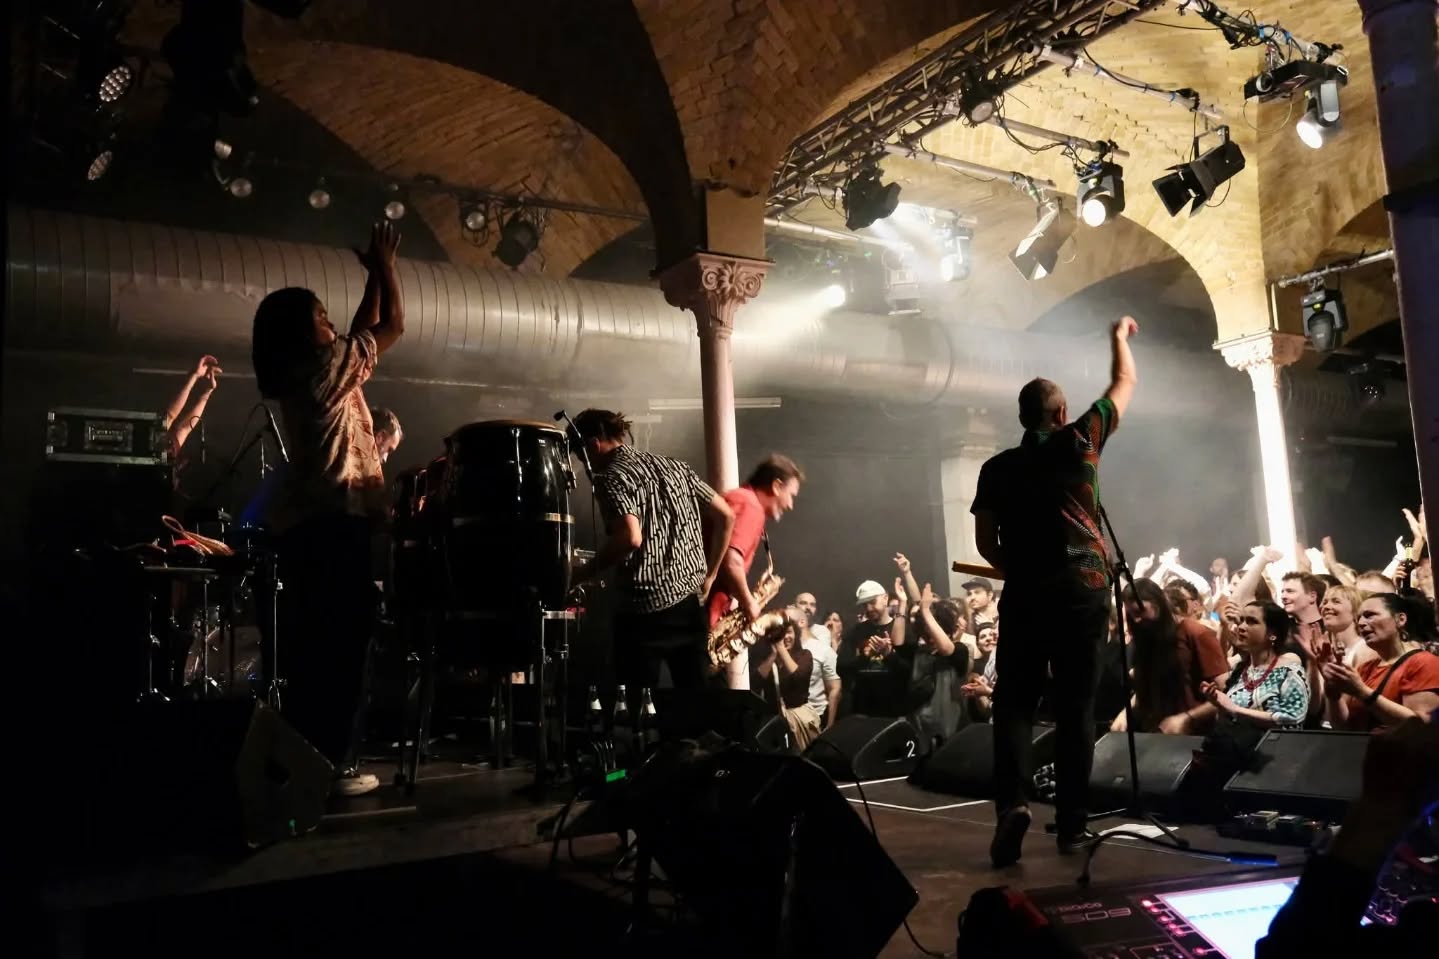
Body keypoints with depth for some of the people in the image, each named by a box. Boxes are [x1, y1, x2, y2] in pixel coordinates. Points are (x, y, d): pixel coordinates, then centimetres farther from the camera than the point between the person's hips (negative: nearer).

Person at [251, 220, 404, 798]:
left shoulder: (293, 376, 18)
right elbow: (392, 327, 0)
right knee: (340, 644, -6)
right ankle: (328, 766, -4)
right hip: (333, 522, -10)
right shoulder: (325, 368, -7)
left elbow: (364, 332, 26)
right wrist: (385, 265, 12)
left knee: (310, 645, 11)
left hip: (303, 522, 10)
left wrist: (373, 275, 27)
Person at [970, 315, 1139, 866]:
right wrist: (1119, 335, 33)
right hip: (1083, 590, 0)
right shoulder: (1079, 442, 4)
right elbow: (1125, 383, 17)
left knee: (1015, 700, 5)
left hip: (1023, 594, 1)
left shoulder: (997, 468, 8)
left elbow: (985, 545, 9)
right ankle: (1072, 823, 9)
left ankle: (1011, 800, -16)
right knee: (1076, 706, 6)